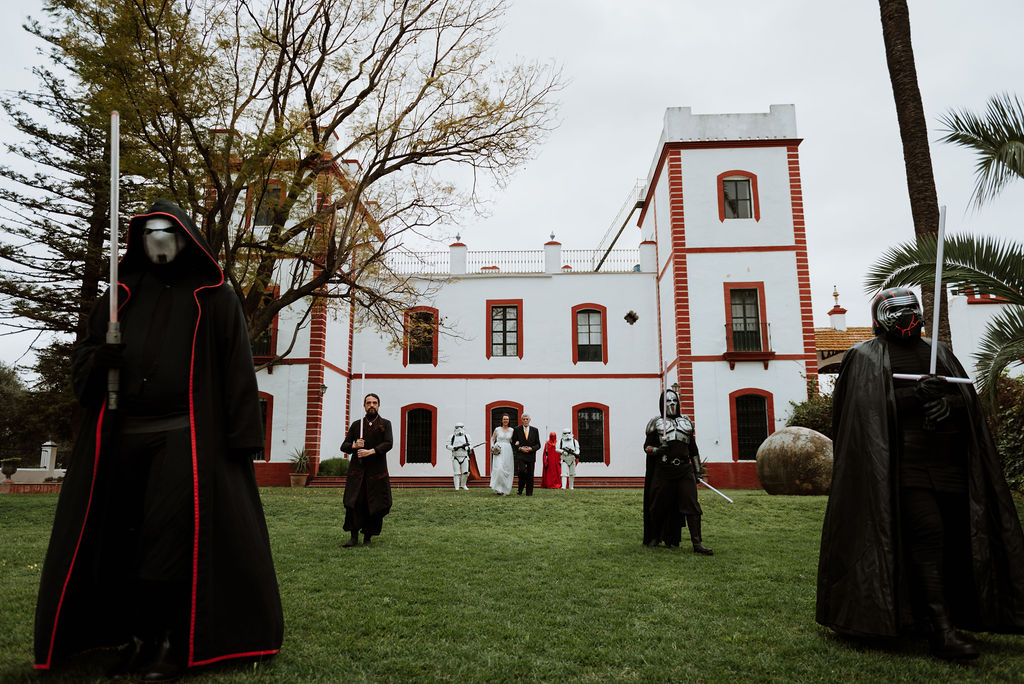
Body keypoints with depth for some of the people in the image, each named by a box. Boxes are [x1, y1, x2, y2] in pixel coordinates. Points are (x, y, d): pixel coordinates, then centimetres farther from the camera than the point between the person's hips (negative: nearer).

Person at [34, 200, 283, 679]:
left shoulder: (212, 298, 6)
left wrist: (242, 436, -12)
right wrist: (98, 360, -6)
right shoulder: (122, 294, 19)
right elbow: (80, 360, 20)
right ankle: (136, 639, 17)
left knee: (171, 536, -11)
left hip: (184, 437, -4)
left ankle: (171, 643, 1)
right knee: (118, 538, 5)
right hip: (121, 437, 5)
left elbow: (237, 368, -2)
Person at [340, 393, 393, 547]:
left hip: (377, 470, -1)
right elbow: (344, 446, 12)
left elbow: (388, 443, -10)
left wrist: (370, 451, -22)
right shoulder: (356, 425, 12)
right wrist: (354, 445, -10)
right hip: (357, 470, 1)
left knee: (375, 505, 0)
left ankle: (368, 537, 14)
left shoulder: (385, 424, 6)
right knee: (353, 502, -7)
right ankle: (354, 536, 3)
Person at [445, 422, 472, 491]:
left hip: (464, 458, 1)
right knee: (457, 473, -3)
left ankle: (463, 485, 19)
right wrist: (455, 448, -17)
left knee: (465, 472, -2)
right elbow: (447, 446, -3)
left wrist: (465, 447, -21)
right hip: (456, 458, -1)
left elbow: (470, 447, -1)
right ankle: (457, 487, 8)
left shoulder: (466, 436, 2)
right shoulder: (452, 437, 1)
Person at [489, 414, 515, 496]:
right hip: (498, 451, -2)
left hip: (508, 451, 2)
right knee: (499, 469, -15)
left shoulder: (511, 430, 7)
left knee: (507, 470, 1)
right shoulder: (497, 429, 3)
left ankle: (505, 490, 11)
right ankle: (498, 488, -2)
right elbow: (492, 439, 13)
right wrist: (493, 447, -3)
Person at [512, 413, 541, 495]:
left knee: (530, 475, 2)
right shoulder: (517, 429, 5)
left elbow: (538, 445, 8)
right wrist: (520, 448, -11)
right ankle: (520, 488, 4)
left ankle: (529, 493, 13)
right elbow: (513, 443, 6)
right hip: (520, 455, -2)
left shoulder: (535, 430, 9)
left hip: (531, 455, 2)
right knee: (521, 471, -20)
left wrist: (531, 448, -10)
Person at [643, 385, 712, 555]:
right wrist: (657, 450, -18)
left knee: (692, 506, -6)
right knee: (659, 505, 6)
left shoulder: (686, 422, 18)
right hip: (663, 470, -2)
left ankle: (697, 543, -6)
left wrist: (697, 470, 16)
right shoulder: (656, 423, 7)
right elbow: (647, 446, 4)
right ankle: (654, 538, 25)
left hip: (685, 470, 2)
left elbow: (693, 448, 21)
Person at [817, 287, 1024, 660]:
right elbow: (867, 406, -7)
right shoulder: (866, 357, 4)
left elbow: (967, 395, 14)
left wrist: (949, 403, -10)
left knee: (957, 535, 5)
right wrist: (916, 396, -18)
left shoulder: (939, 353, 21)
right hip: (904, 464, -6)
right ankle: (940, 632, -13)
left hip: (947, 463, 6)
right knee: (928, 533, -16)